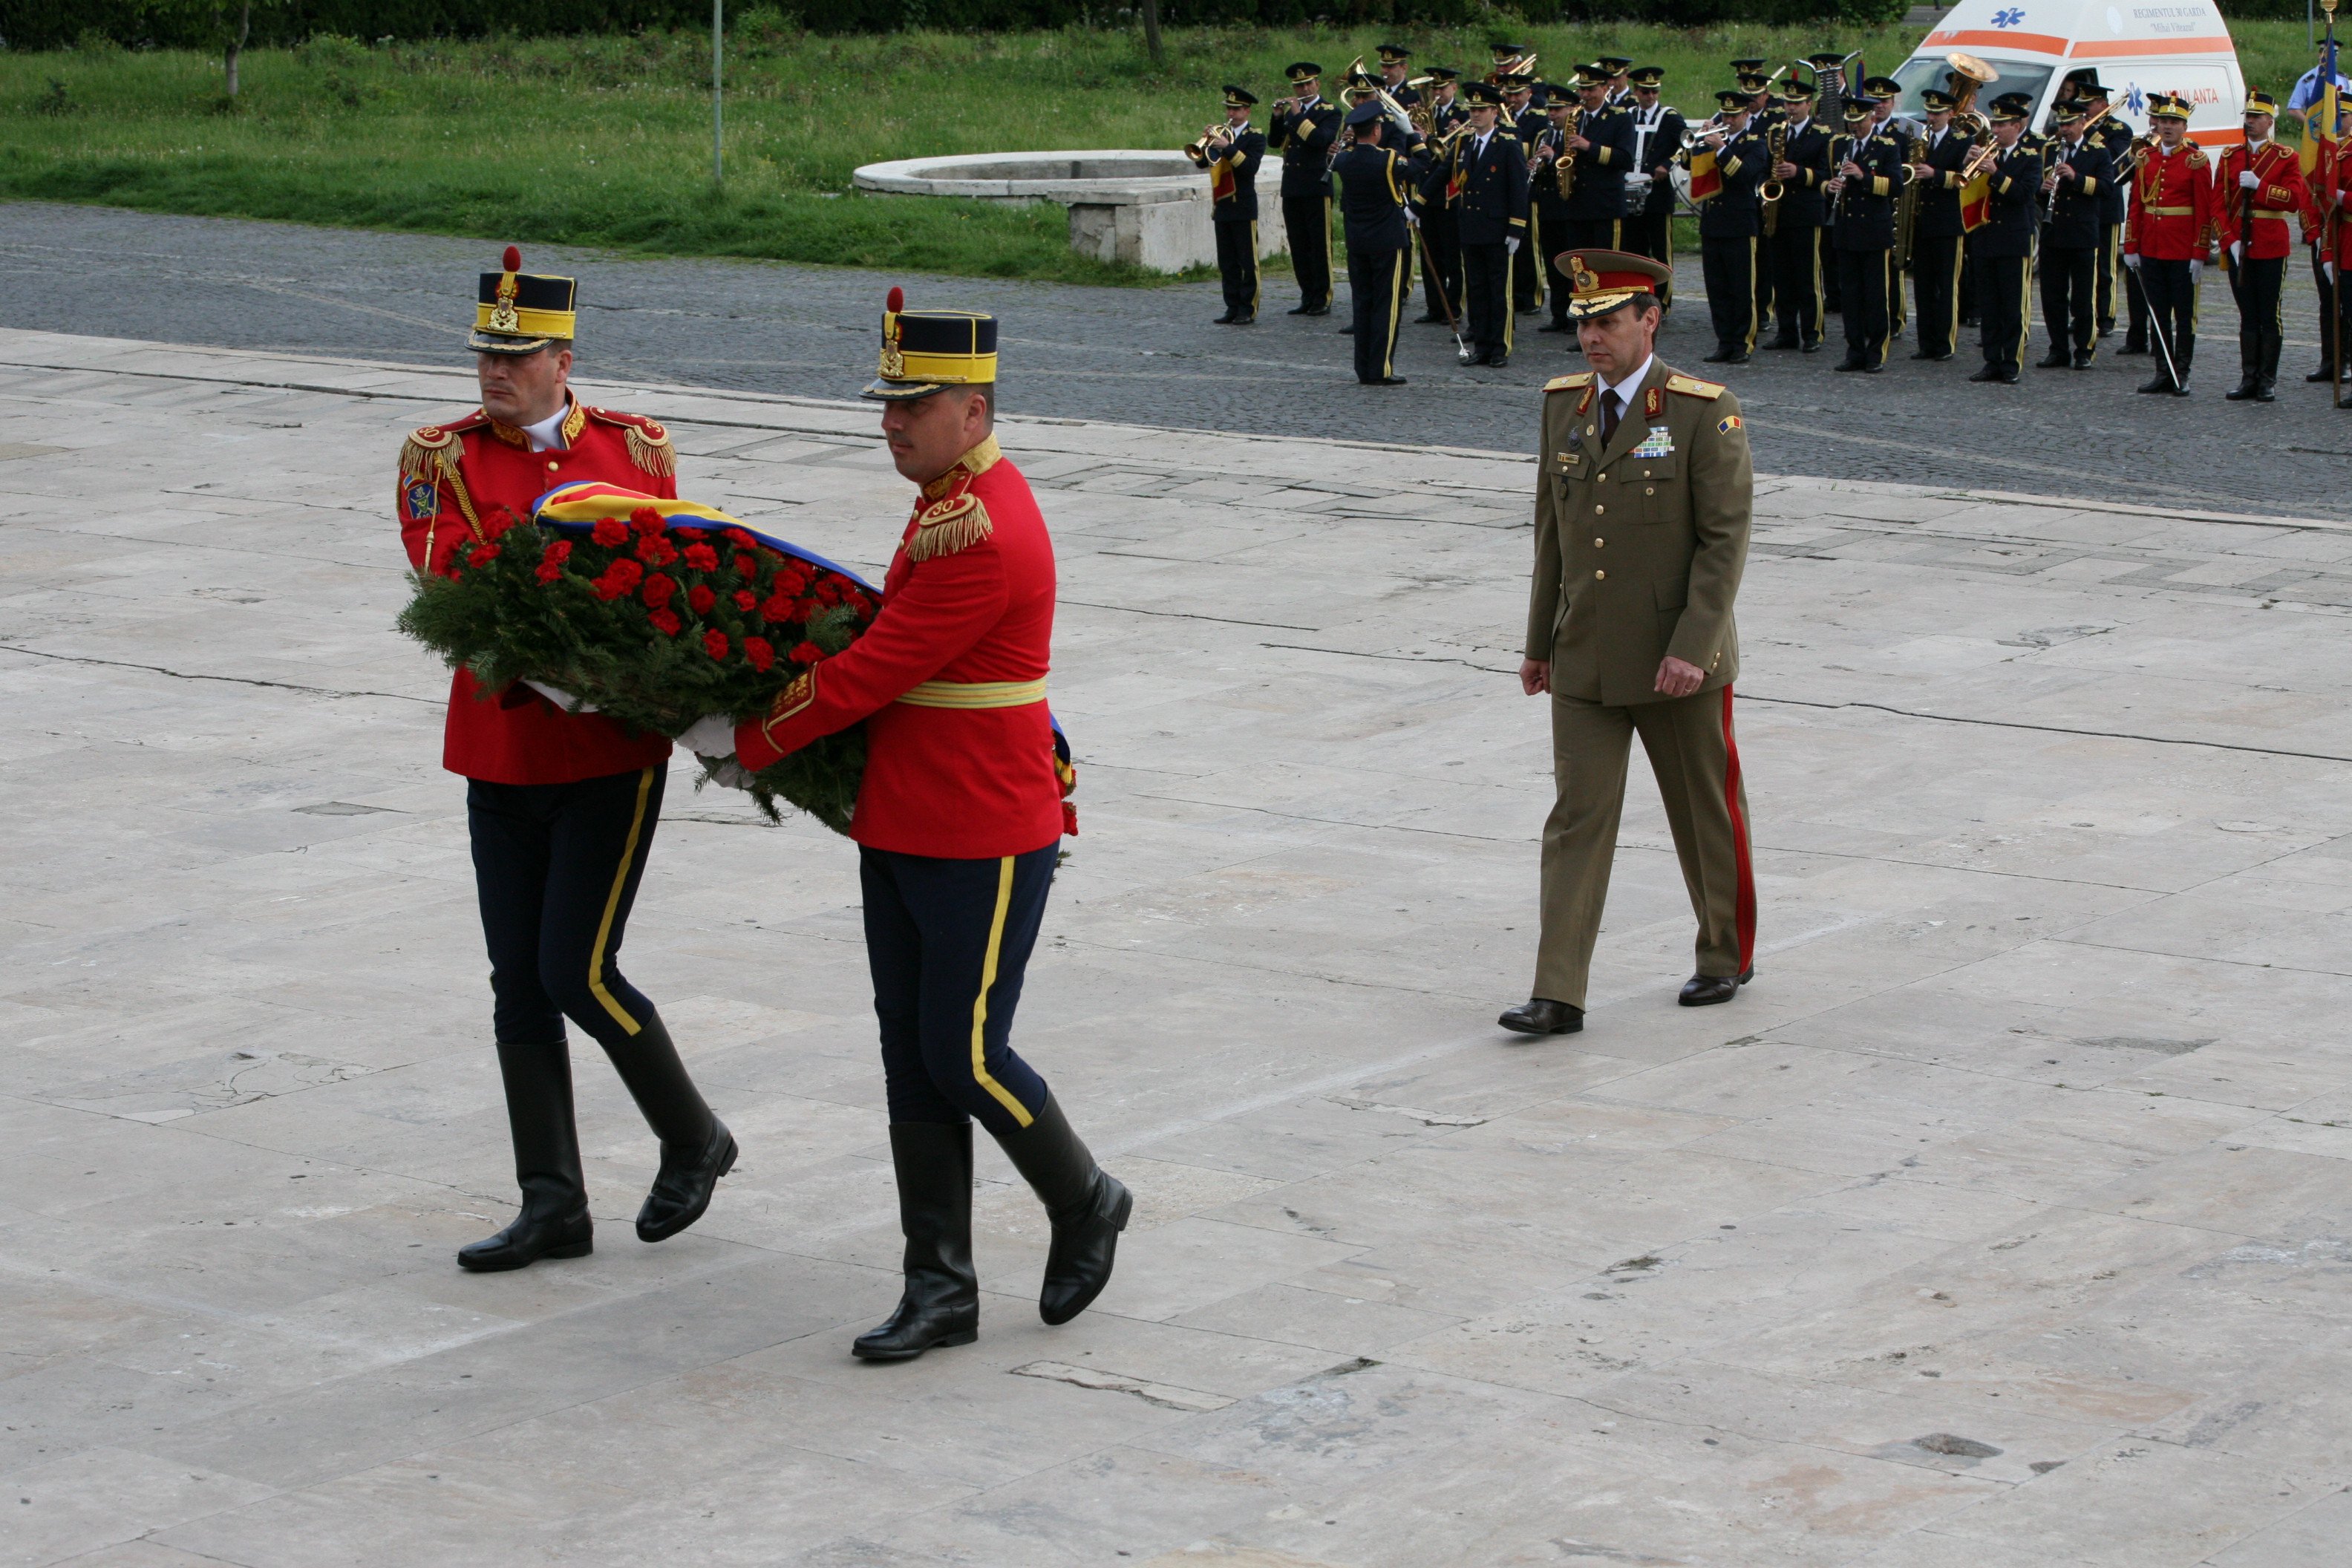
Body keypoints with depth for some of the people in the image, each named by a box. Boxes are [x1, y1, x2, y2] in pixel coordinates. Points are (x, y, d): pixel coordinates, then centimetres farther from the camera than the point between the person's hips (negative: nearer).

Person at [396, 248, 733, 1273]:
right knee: (519, 986, 4)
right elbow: (449, 582, -14)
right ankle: (553, 1206, 12)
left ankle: (694, 1139, 14)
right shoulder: (442, 458, 0)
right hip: (502, 756, 3)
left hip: (616, 753, -2)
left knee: (576, 971, -8)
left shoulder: (638, 448, 1)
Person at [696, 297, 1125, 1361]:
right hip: (900, 832, 10)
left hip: (986, 847, -10)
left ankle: (1085, 1204, 23)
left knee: (964, 1058, -2)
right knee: (913, 1062, 9)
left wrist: (746, 743, -10)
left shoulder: (984, 535, -22)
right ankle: (940, 1290, 14)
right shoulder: (951, 499, 10)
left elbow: (871, 673, -21)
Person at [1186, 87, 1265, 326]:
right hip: (1221, 206, 6)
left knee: (1248, 262, -3)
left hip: (1243, 207, -6)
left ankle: (1248, 311, 0)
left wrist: (1228, 148, -24)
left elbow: (1251, 166, -18)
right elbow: (1202, 162, 5)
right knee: (1227, 263, 7)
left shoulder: (1255, 137, -3)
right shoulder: (1220, 133, 13)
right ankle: (1232, 308, 12)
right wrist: (1207, 145, -13)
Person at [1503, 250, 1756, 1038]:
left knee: (1706, 812, 11)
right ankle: (1558, 995, -5)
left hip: (1679, 664, -4)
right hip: (1584, 662, 4)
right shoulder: (1564, 403, 6)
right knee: (1577, 817, -2)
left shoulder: (1706, 412, -10)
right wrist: (1540, 641, 13)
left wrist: (1691, 648, -19)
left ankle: (1728, 956, 31)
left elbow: (1726, 537, -12)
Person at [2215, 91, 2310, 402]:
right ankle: (2249, 379, 11)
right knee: (2248, 316, 7)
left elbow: (2296, 199, -11)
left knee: (2270, 316, 0)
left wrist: (2259, 186, -18)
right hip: (2239, 246, 3)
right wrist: (2230, 241, -8)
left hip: (2272, 247, -3)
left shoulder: (2285, 158, 1)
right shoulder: (2230, 157, 9)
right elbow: (2218, 204, 3)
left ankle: (2268, 381, 4)